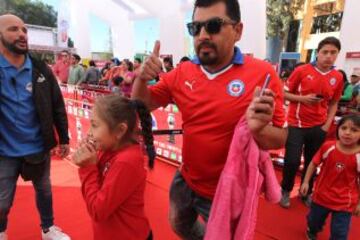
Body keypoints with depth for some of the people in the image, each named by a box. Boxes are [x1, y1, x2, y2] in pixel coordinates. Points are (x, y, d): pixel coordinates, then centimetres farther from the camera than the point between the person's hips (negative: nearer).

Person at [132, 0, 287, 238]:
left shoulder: (262, 73, -20)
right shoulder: (182, 72, -7)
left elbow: (280, 139, -14)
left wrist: (259, 129, -37)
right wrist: (142, 78, -20)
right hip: (185, 181, 5)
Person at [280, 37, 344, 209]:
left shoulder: (338, 77, 2)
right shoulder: (301, 70, -8)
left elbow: (334, 104, 10)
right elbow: (285, 93, -2)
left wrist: (327, 125, 1)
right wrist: (303, 98, -18)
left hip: (318, 127, 3)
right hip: (296, 124, -3)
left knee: (312, 162, 11)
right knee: (292, 161, -3)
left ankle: (306, 193, 33)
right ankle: (286, 190, 24)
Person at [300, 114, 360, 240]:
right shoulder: (328, 147, -16)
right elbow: (314, 163, -2)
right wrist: (306, 182, -3)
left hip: (344, 202, -2)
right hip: (321, 196, 2)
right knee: (314, 222, 26)